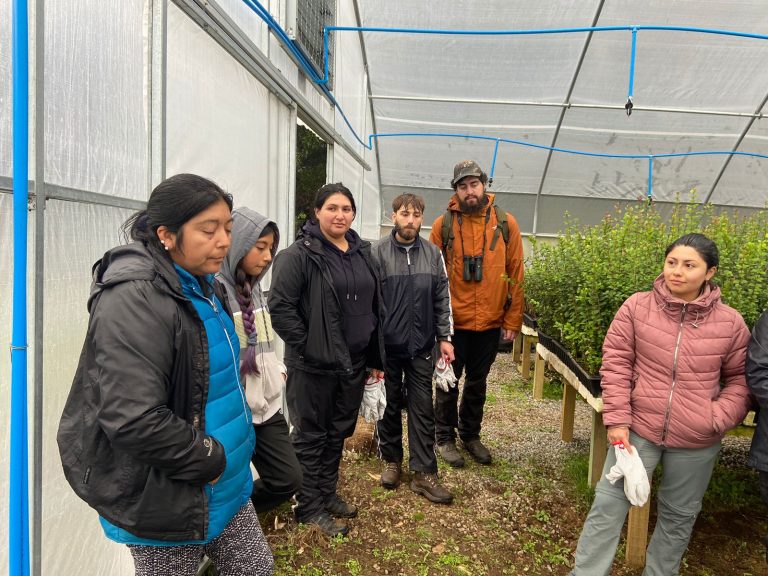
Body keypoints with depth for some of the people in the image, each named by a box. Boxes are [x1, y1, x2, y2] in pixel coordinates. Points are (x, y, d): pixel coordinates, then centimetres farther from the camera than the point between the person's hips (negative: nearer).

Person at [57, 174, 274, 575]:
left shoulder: (203, 287, 5)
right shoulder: (134, 299, -23)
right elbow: (133, 420, -30)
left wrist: (227, 457, 12)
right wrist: (210, 460, -18)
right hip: (164, 501, -8)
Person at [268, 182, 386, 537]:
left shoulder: (362, 252, 9)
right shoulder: (301, 254, -13)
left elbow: (375, 307, 14)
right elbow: (280, 306, -17)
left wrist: (377, 358, 13)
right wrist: (306, 347, -16)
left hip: (353, 362, 7)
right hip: (314, 365, -7)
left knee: (339, 432, 19)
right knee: (311, 435, 8)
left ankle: (327, 493, 38)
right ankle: (310, 507, 25)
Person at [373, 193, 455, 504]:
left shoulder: (433, 254, 4)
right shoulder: (378, 252, -6)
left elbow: (442, 299, 7)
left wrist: (444, 337, 2)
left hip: (421, 346, 2)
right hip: (387, 344, -2)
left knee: (423, 409, 6)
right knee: (389, 405, 13)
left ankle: (424, 473, 15)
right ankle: (392, 460, 32)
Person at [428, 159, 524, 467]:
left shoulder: (506, 223, 0)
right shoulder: (443, 225, -4)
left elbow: (515, 273, 2)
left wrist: (513, 319, 0)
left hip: (491, 322, 2)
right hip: (453, 321, -2)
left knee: (478, 382, 17)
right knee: (448, 381, 10)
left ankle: (471, 435, 35)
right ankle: (445, 437, 27)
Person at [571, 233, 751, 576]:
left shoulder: (730, 323, -5)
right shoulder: (637, 307, -8)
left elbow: (740, 378, 6)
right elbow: (616, 364, -6)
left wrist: (719, 418, -10)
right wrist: (618, 419, -10)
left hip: (697, 441, 2)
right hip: (639, 428, -1)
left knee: (678, 515, 19)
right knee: (609, 504, 6)